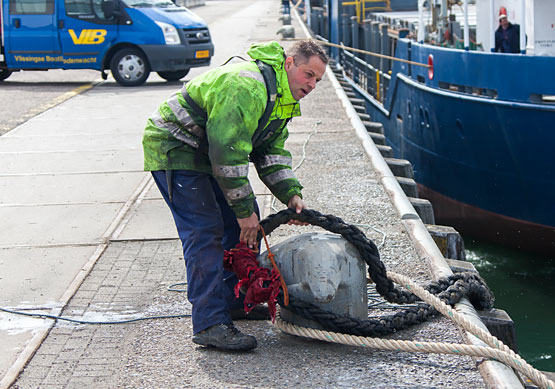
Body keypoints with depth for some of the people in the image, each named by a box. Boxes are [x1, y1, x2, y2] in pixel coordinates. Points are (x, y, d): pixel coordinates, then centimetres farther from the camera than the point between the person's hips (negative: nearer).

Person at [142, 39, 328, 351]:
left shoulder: (282, 96, 4)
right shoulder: (248, 86, -30)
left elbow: (272, 152, 10)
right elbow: (227, 152, -32)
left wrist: (291, 194, -5)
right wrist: (244, 209, -26)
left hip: (207, 152, 10)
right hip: (173, 149, -10)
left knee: (245, 220, 11)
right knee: (205, 230, -18)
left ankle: (235, 302, 24)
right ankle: (210, 324, -19)